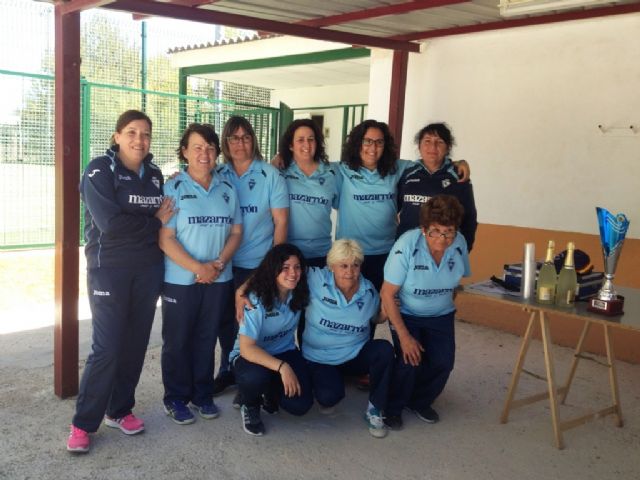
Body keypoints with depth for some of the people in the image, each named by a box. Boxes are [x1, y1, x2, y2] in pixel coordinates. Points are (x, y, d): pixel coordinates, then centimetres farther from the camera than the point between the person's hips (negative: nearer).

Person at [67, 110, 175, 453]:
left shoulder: (154, 174, 11)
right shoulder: (100, 170, -8)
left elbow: (164, 215, 13)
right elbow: (110, 223, -19)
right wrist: (155, 222, -10)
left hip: (148, 270, 6)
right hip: (109, 269, -5)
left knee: (135, 344, 9)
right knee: (106, 347, -7)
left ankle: (120, 410, 25)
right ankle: (83, 423, 9)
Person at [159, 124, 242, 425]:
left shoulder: (227, 190, 7)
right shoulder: (173, 188, -5)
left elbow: (236, 232, 7)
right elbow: (165, 238, -10)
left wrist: (219, 264, -9)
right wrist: (197, 268, -18)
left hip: (219, 280, 3)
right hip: (180, 280, -3)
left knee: (207, 339, 12)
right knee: (177, 341, 7)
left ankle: (203, 395, 27)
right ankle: (176, 398, 22)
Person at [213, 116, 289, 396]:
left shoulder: (270, 176, -4)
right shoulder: (217, 176, 3)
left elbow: (281, 221, -4)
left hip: (259, 265, -3)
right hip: (225, 264, 3)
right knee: (226, 319, 12)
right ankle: (228, 371, 31)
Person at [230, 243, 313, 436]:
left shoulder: (299, 293, -12)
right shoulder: (256, 300, -26)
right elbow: (246, 348, -29)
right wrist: (282, 367, -39)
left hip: (284, 352, 4)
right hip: (250, 356, -4)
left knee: (301, 405, -17)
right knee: (256, 377, -39)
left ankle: (270, 394, 19)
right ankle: (250, 407, -2)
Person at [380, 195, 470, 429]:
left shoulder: (459, 244, -16)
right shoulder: (407, 245, -28)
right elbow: (387, 294, -22)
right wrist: (404, 336, -23)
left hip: (441, 316, 4)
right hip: (406, 314, -3)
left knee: (443, 362, -13)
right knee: (410, 361, -22)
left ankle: (420, 402, 18)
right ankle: (393, 407, 8)